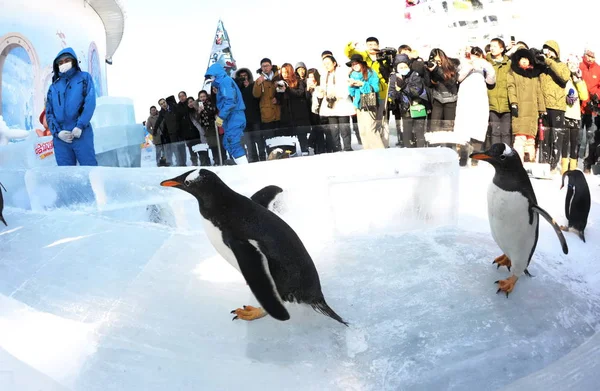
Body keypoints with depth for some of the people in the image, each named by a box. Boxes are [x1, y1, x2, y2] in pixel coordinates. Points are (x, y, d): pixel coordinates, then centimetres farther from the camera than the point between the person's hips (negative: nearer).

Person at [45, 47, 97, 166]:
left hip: (81, 133, -3)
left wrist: (80, 126, -12)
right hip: (60, 136, 4)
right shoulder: (53, 87, 18)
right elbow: (48, 112, 14)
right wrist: (57, 132, -4)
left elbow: (90, 102, -3)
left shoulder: (84, 77, 10)